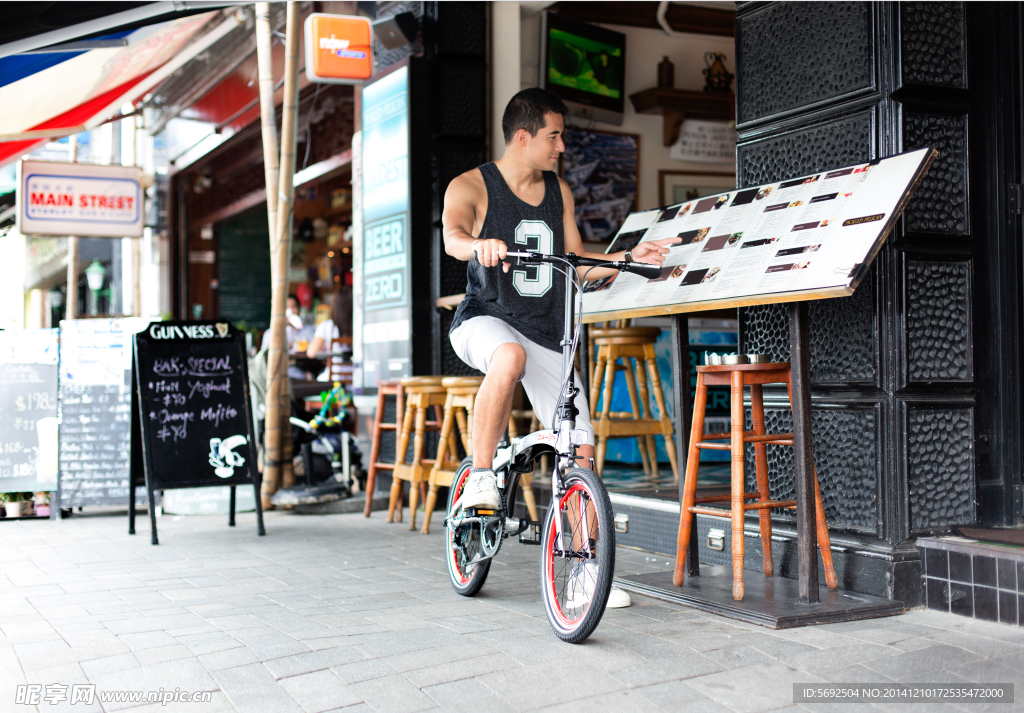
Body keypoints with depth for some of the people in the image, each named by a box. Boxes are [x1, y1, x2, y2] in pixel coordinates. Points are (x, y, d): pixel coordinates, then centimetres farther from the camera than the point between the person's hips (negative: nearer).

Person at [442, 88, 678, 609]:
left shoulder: (559, 192, 12)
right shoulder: (471, 186, -5)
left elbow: (578, 263, 17)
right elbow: (452, 236, -27)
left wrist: (630, 258, 2)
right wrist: (480, 245, -49)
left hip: (545, 334, 5)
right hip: (484, 321, -5)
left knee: (581, 447, -4)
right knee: (510, 356, -42)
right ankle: (479, 477, -25)